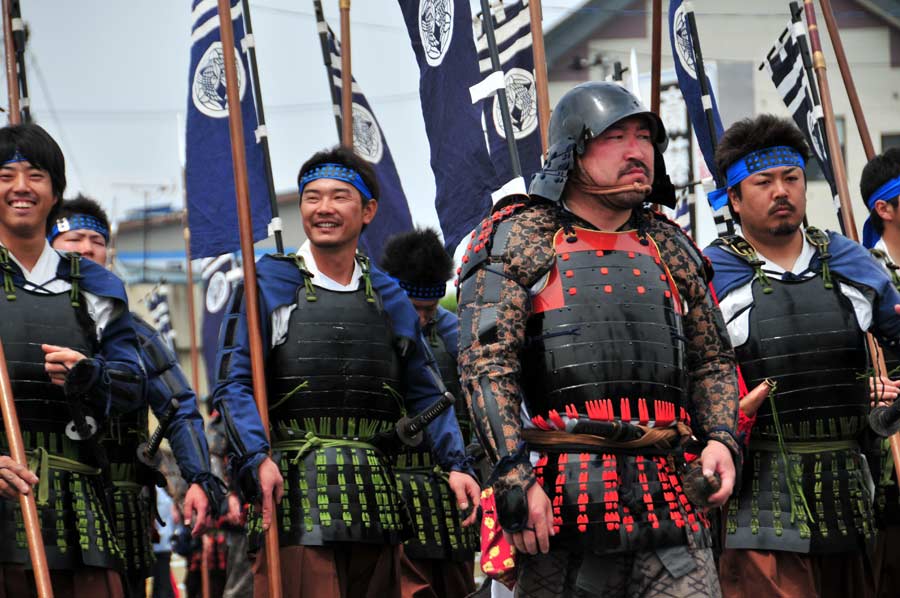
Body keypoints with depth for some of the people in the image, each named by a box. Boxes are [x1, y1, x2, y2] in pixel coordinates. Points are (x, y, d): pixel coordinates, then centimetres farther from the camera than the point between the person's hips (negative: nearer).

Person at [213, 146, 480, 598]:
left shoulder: (389, 298, 16)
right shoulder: (269, 285, 4)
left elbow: (424, 394, 19)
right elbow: (234, 385, -3)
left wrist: (456, 463, 4)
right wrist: (257, 459, -19)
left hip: (377, 503, 5)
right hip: (296, 493, -4)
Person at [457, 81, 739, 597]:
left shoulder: (670, 248, 19)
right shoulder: (521, 239, 2)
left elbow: (713, 359, 24)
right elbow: (487, 362, -7)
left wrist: (721, 438, 5)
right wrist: (515, 477, -17)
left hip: (668, 500, 4)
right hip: (560, 498, -4)